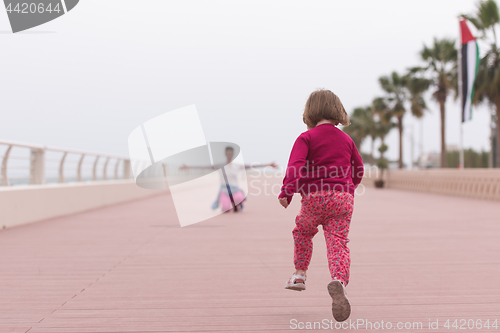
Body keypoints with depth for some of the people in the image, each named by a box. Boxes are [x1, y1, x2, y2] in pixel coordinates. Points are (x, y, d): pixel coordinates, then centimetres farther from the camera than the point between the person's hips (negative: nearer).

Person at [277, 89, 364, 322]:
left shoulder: (306, 137, 2)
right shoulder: (347, 140, 17)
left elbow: (296, 165, -14)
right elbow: (358, 170, 25)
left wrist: (287, 191, -20)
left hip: (315, 197, -2)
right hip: (344, 198, 3)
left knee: (302, 232, 24)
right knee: (338, 243, -6)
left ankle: (299, 274, 32)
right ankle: (339, 281, -32)